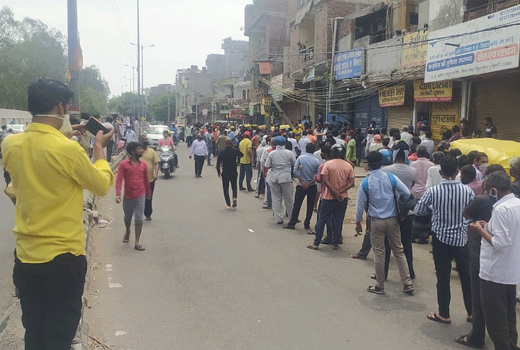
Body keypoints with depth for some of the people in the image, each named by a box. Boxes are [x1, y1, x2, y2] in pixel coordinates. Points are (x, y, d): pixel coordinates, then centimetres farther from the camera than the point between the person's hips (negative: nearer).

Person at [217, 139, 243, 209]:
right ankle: (234, 197, -9)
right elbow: (241, 154, 13)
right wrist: (234, 148, 14)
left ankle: (228, 204, 6)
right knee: (234, 186, 18)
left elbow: (218, 163, -4)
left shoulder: (221, 153, -7)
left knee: (226, 188, 9)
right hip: (234, 172, 1)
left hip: (225, 173, -1)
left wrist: (218, 171, 10)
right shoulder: (235, 151, -7)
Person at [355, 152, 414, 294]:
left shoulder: (365, 182, -8)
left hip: (376, 222, -2)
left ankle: (380, 286, 17)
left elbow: (360, 205, -2)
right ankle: (407, 283, 15)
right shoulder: (391, 178, -4)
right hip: (392, 220, 2)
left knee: (379, 253, 7)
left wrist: (358, 222, 10)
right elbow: (407, 193, -2)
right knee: (399, 251, 13)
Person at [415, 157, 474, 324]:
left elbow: (418, 211, -3)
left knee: (443, 278, 9)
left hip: (441, 238, -1)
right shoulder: (467, 191, -10)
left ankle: (444, 314, 19)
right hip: (462, 239, 2)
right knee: (467, 276, 15)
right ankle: (472, 312, 28)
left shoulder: (432, 192, -14)